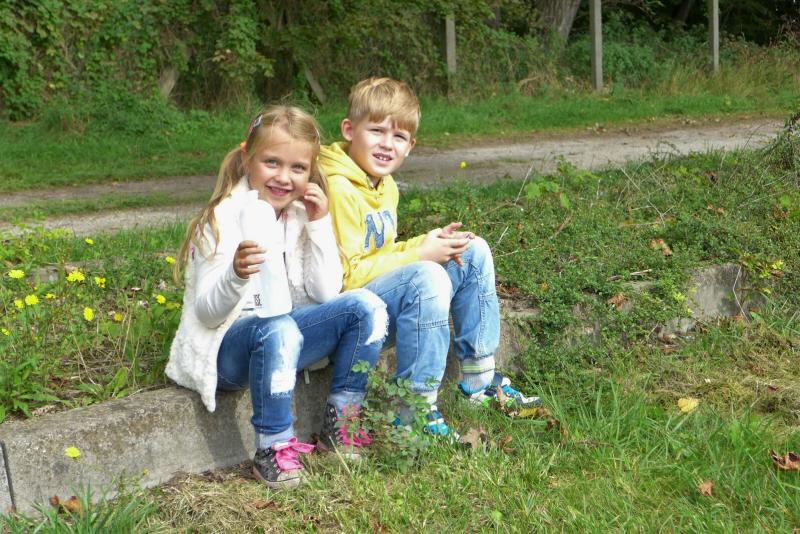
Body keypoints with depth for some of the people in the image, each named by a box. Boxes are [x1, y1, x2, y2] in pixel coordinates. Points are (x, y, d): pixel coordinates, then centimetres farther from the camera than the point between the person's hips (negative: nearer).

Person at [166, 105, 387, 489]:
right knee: (278, 329, -38)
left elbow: (326, 294, -3)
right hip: (224, 349, -6)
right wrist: (236, 275, -39)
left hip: (283, 335, 6)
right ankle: (272, 448, -22)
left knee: (366, 306, -11)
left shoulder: (301, 214, 3)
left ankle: (340, 421, -2)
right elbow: (206, 313, -18)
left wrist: (320, 225, -11)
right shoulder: (224, 219, -14)